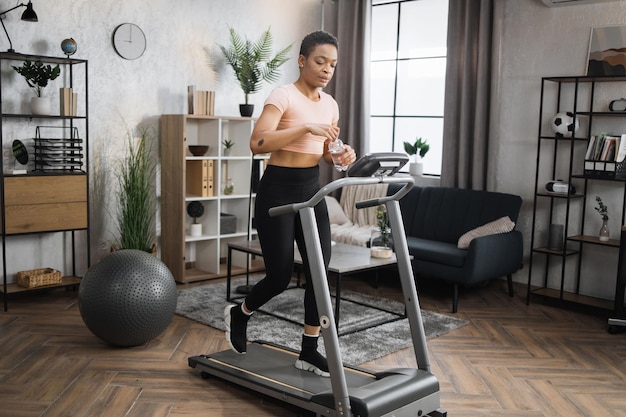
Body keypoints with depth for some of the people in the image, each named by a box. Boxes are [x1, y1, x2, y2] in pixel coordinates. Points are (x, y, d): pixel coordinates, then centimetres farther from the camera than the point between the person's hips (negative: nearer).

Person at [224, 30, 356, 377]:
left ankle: (309, 351, 15)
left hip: (312, 190, 7)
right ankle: (239, 315, 29)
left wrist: (341, 153, -4)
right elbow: (258, 143, -25)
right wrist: (306, 127, -30)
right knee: (280, 276, -3)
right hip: (278, 191, -7)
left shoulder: (330, 104, 10)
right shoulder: (283, 96, -12)